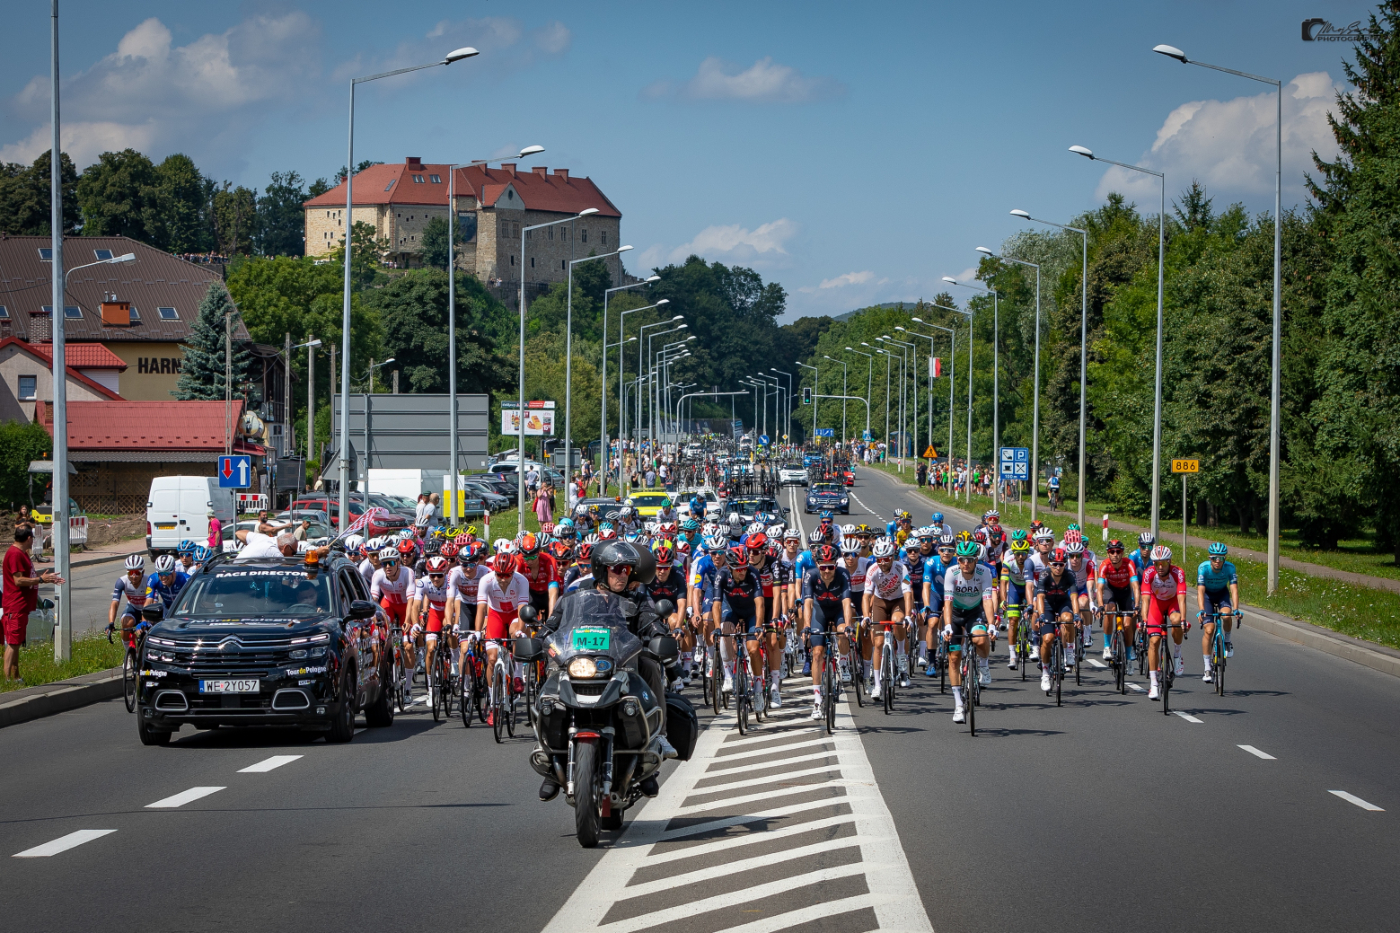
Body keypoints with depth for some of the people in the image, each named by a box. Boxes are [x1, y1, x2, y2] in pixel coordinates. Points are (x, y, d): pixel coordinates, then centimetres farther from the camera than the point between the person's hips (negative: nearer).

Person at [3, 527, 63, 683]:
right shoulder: (15, 554, -17)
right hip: (15, 606, -11)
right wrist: (41, 579, -18)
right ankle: (8, 678, -10)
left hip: (22, 606, 11)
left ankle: (15, 677, 17)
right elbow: (18, 580, -22)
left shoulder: (22, 553, 17)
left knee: (16, 643, 13)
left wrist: (46, 577, 17)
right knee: (13, 642, -10)